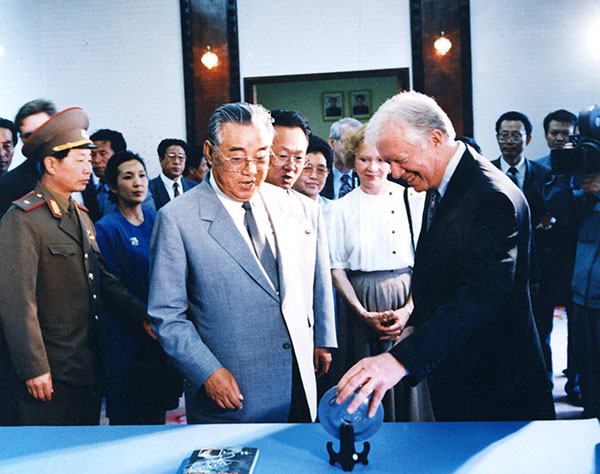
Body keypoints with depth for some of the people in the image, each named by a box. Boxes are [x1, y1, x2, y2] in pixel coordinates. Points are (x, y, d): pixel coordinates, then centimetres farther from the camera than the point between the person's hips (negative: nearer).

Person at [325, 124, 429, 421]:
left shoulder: (413, 200, 2)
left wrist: (408, 310, -11)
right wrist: (364, 313, -9)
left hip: (408, 300, 0)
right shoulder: (339, 210, 2)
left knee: (408, 382, 5)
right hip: (361, 303, 0)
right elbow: (336, 269, 1)